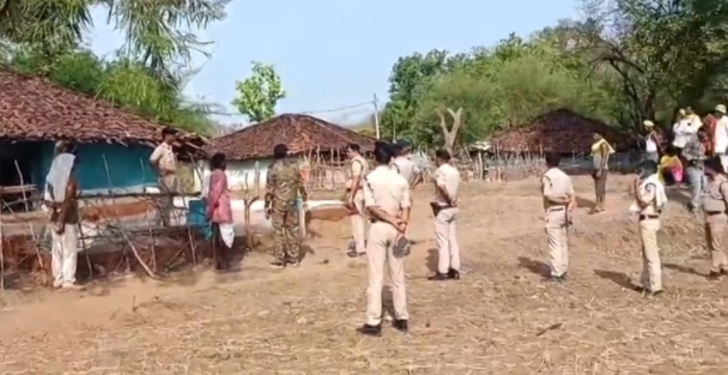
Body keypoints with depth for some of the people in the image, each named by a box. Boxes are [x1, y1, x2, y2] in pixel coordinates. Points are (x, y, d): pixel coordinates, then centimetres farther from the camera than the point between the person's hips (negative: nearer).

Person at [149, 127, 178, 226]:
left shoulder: (170, 148, 15)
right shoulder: (161, 148, -11)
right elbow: (152, 160, -23)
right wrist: (161, 170, -15)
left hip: (172, 178, 9)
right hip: (165, 179, -9)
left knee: (170, 203, 11)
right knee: (164, 203, -6)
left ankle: (168, 224, 17)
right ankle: (165, 224, -4)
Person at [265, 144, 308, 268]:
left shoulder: (273, 168, -9)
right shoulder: (294, 165, 2)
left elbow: (269, 189, -10)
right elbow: (300, 184, 6)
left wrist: (267, 206, -4)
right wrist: (304, 199, 16)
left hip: (278, 203, -4)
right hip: (292, 202, 4)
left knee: (278, 231, 2)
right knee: (293, 229, 10)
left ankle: (279, 260, 3)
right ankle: (294, 258, 15)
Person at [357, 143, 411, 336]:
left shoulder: (370, 178, -7)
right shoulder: (400, 179, 4)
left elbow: (372, 207, -14)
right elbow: (406, 208, -2)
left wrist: (393, 221, -11)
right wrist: (401, 227, -9)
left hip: (378, 227, -4)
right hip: (396, 229, 4)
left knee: (376, 276, -1)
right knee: (398, 276, 12)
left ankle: (373, 323, 1)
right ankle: (401, 319, 18)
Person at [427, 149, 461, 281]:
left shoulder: (440, 171, -14)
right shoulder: (455, 171, 10)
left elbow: (443, 187, -27)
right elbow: (454, 188, 6)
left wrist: (450, 200, -17)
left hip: (443, 208, -7)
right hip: (453, 208, 8)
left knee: (442, 241, -2)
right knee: (452, 239, 12)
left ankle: (442, 271, 1)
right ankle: (455, 270, 14)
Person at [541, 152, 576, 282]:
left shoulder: (547, 176, -10)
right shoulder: (565, 176, 9)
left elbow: (548, 195, -18)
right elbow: (572, 197, 3)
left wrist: (562, 199, -7)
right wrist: (569, 210, -4)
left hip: (553, 213, -6)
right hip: (564, 212, 6)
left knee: (555, 244, -3)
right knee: (564, 243, 13)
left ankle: (556, 273, -1)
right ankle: (563, 271, 19)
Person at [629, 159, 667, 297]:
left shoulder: (651, 184, -16)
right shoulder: (650, 183, 15)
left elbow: (643, 201, -24)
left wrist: (637, 186, -17)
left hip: (648, 220, -11)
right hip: (649, 220, 11)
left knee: (652, 254, -8)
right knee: (647, 253, 16)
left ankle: (655, 287, -6)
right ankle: (646, 283, 25)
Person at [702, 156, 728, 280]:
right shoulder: (710, 180, 8)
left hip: (718, 216, -9)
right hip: (708, 216, 9)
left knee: (716, 245, -1)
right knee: (711, 244, 15)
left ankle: (715, 270, 8)